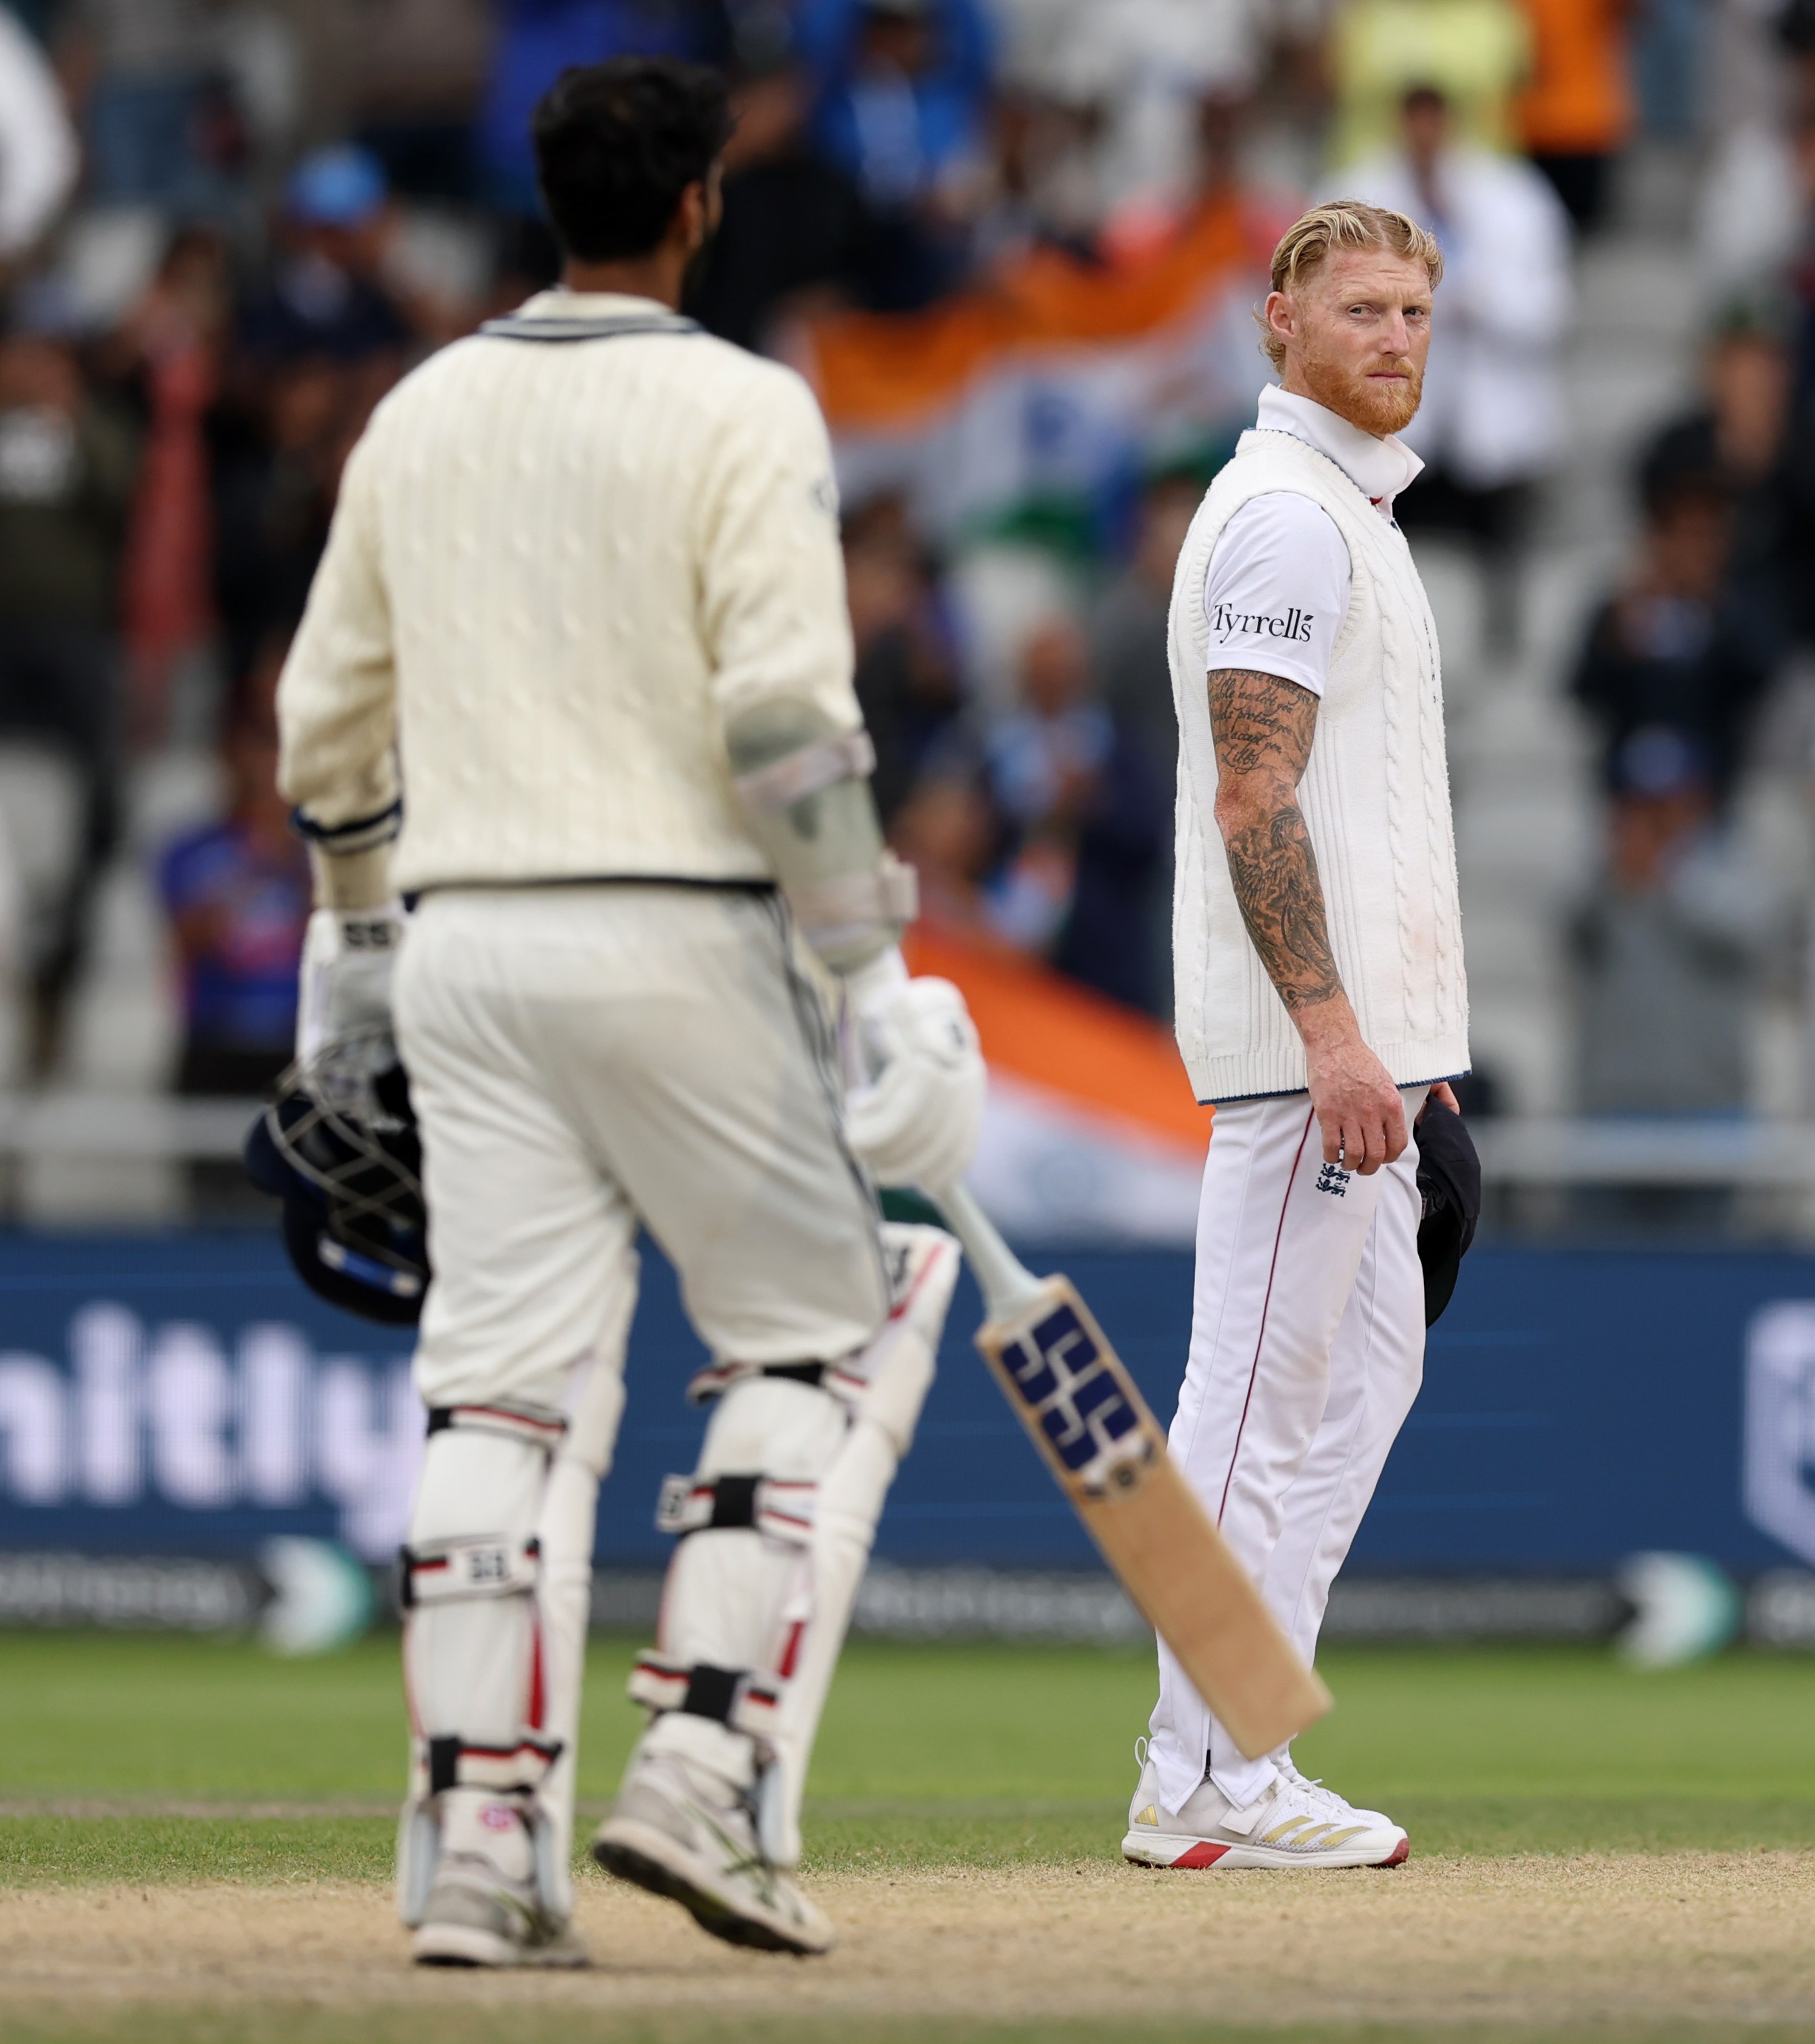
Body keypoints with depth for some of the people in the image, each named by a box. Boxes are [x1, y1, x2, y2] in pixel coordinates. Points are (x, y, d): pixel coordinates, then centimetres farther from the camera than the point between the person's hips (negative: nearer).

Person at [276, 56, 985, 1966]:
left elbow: (327, 714, 15)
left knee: (503, 1386, 4)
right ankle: (708, 1768, -3)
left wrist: (351, 937, 28)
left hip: (466, 946, 5)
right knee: (818, 1333, 10)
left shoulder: (423, 411, 11)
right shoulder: (742, 411, -7)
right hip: (672, 935, -5)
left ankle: (478, 1844, -2)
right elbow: (786, 715, -16)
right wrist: (869, 970, -12)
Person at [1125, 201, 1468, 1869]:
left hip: (1355, 1030, 11)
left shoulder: (1348, 509, 19)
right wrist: (1332, 1031, -26)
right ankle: (1205, 1782, -7)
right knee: (1264, 1396, -9)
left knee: (1366, 1369, 12)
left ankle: (1230, 1762, 13)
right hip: (1304, 1031, -11)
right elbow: (1254, 795, -21)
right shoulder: (1284, 512, -13)